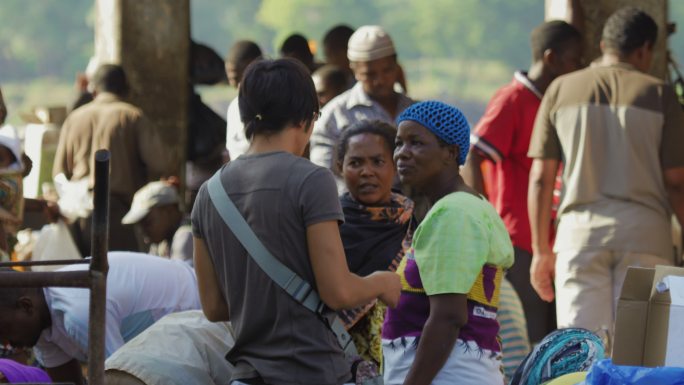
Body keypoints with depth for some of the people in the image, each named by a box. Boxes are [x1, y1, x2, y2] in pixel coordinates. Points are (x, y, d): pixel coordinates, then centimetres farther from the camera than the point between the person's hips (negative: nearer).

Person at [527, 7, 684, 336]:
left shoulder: (561, 90, 9)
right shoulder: (657, 94, 3)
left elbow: (540, 178, 7)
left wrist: (541, 250, 11)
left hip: (580, 230, 2)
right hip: (644, 231, -1)